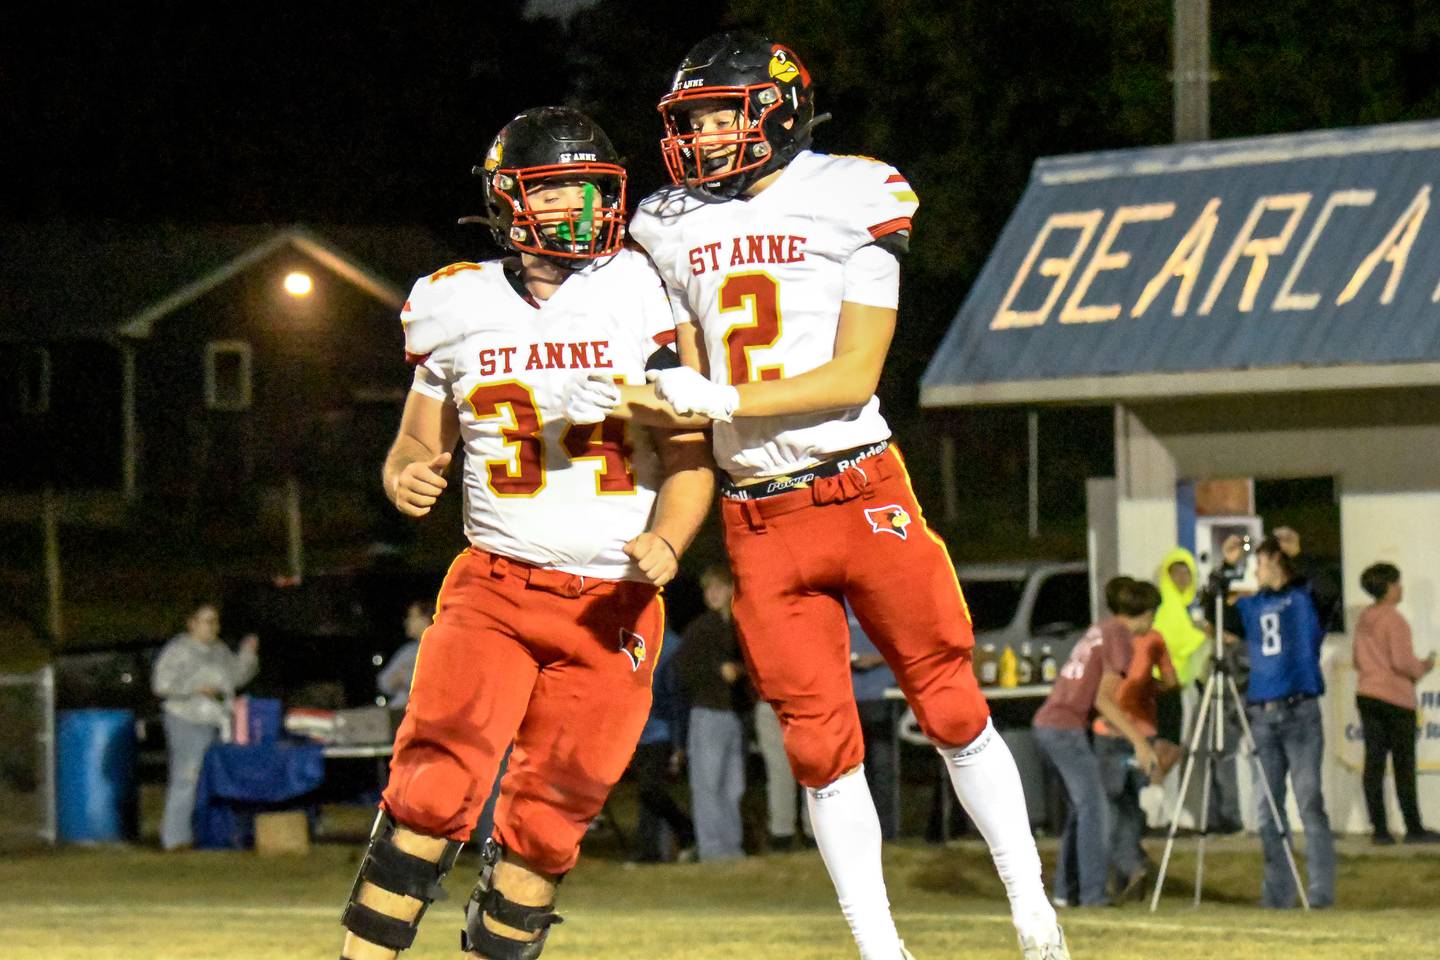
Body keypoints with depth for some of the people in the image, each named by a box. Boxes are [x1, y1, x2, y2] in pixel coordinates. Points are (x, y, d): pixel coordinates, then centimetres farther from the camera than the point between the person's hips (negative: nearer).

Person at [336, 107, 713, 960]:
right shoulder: (457, 308, 4)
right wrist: (407, 478, -9)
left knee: (546, 827, 1)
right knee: (437, 786, -19)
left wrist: (665, 543, -17)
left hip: (614, 602, 0)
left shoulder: (645, 298, -1)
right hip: (495, 589, 0)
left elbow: (689, 462, 2)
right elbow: (418, 446, 15)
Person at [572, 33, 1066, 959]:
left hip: (863, 495, -3)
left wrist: (721, 399, -17)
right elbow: (694, 388, 15)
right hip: (758, 524, 4)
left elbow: (853, 378, -10)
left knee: (953, 711, 1)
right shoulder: (674, 229, 11)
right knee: (821, 747, 2)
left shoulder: (849, 202, -5)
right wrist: (650, 400, -8)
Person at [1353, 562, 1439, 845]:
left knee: (1374, 761, 4)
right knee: (1404, 765, -2)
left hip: (1366, 694, 7)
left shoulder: (1364, 619, 9)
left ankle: (1380, 829, 2)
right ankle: (1413, 829, 0)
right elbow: (1402, 662, -18)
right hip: (1395, 697, -7)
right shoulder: (1394, 620, -13)